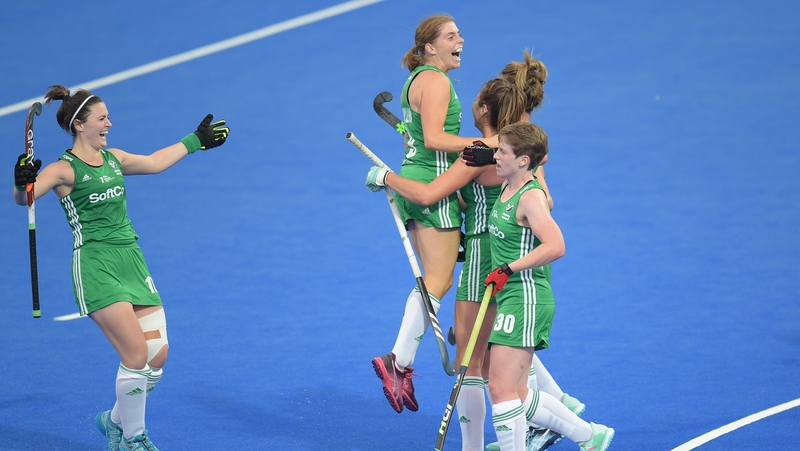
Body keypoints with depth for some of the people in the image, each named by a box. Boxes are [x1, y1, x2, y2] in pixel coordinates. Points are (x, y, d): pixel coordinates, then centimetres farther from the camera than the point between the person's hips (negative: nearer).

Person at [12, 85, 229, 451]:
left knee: (158, 354, 0)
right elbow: (23, 197, -25)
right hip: (95, 265, -7)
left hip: (131, 258, 7)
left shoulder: (113, 158, 13)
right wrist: (22, 184, -48)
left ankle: (116, 420, 24)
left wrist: (196, 140, 40)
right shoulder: (65, 169, -9)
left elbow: (154, 162, 31)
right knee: (137, 354, -15)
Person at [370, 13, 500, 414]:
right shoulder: (436, 80, -13)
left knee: (433, 280, 11)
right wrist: (483, 143, -26)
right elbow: (433, 138, -23)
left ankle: (402, 365, 8)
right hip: (434, 185, -10)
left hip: (414, 182, 10)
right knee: (438, 281, -9)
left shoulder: (418, 80, 19)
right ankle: (399, 361, -11)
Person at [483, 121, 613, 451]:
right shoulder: (507, 189, 10)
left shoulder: (530, 198, -16)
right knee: (517, 395, 12)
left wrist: (508, 269, -24)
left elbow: (555, 247, -27)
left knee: (501, 388, -9)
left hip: (526, 300, -10)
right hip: (512, 299, 10)